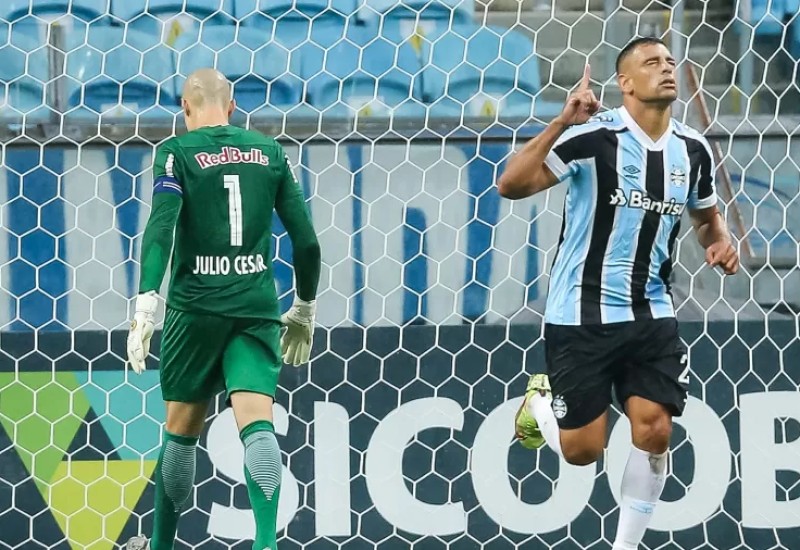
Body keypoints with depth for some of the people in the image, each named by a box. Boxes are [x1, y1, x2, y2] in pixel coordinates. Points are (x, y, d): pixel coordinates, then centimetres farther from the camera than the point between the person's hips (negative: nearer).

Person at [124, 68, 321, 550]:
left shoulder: (177, 152, 1)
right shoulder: (269, 152, 11)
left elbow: (161, 226, -14)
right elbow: (306, 239, 10)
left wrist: (147, 303, -20)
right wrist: (304, 310, 22)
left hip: (195, 306, -1)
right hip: (256, 307, 1)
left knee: (182, 431, 12)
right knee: (257, 422, -11)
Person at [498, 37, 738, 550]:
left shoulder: (693, 150, 2)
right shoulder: (594, 136, -16)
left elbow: (708, 215, 21)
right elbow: (512, 185, -22)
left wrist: (721, 241, -2)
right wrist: (561, 123, -33)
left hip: (651, 314, 4)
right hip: (582, 314, -4)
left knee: (654, 431, -7)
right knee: (582, 449, -1)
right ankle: (541, 400, 34)